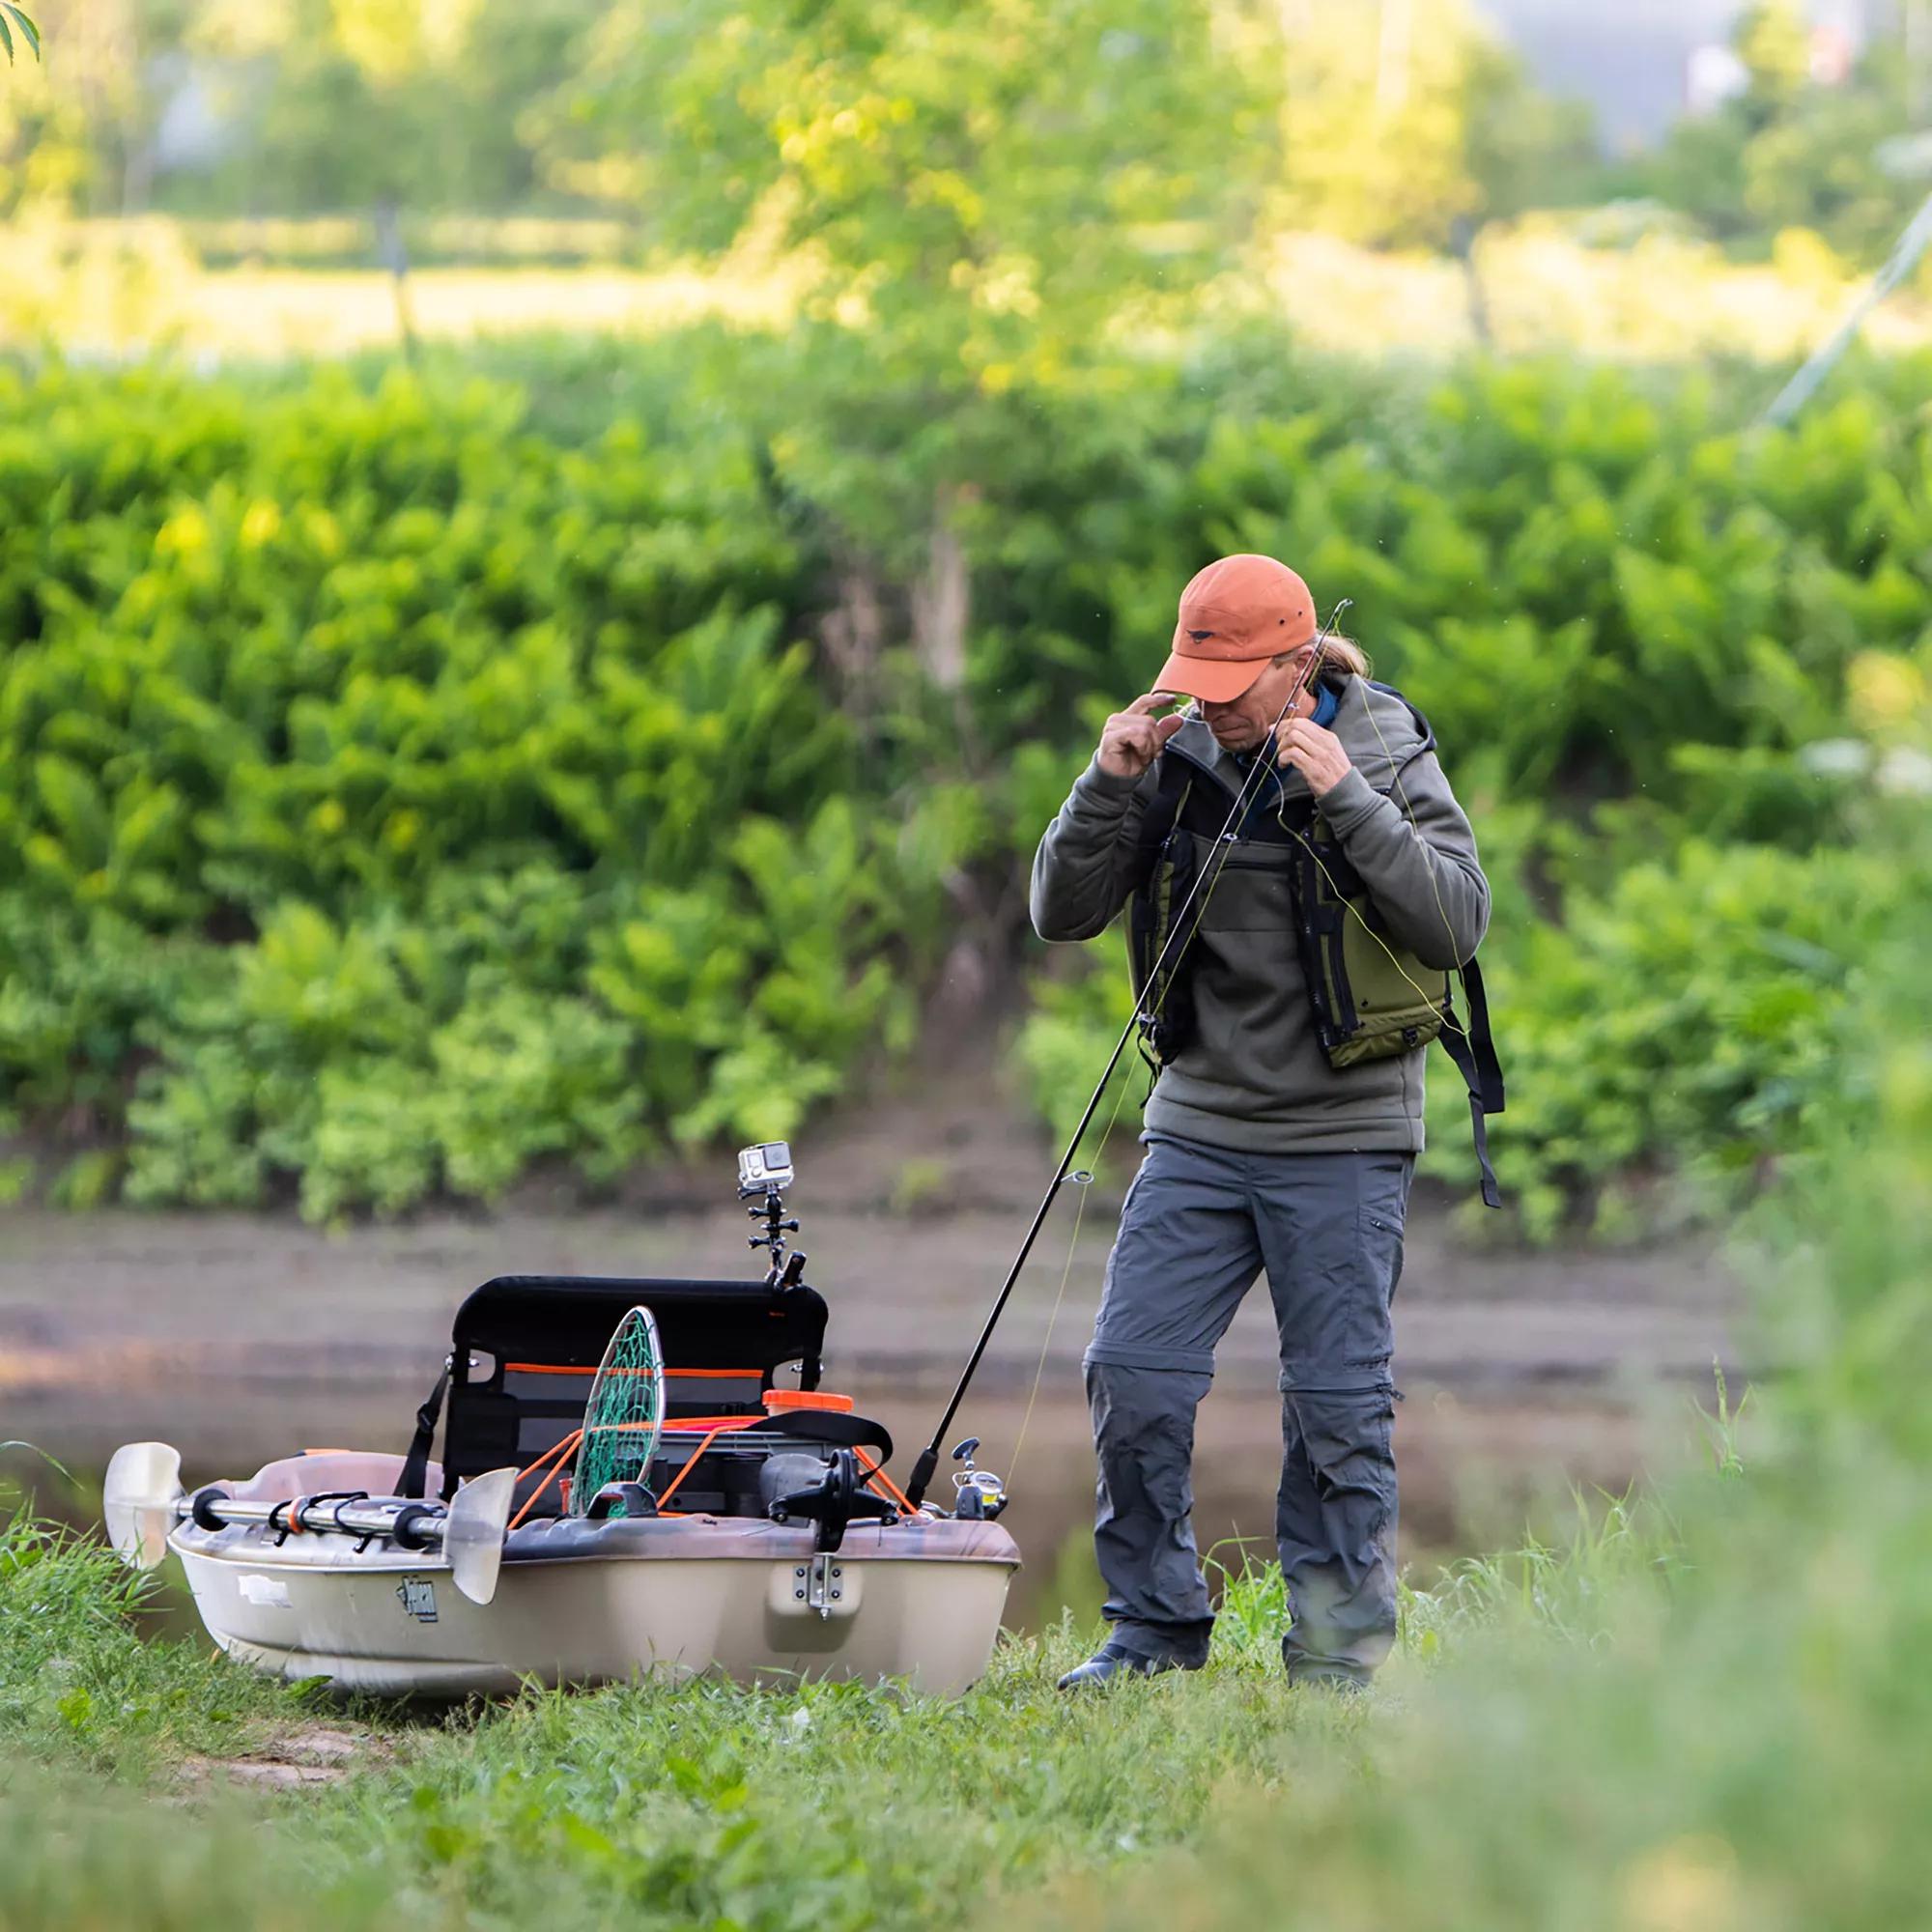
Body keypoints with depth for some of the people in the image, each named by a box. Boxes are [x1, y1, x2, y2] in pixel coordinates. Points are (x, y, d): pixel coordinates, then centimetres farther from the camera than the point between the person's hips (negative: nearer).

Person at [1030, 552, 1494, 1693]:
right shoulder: (1176, 761, 3)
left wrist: (1347, 800, -24)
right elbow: (1064, 913, 2)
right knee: (1133, 1374, -3)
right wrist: (1109, 786, -13)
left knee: (1337, 1399, -2)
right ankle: (1157, 1623, 11)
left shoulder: (1386, 758, -6)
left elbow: (1458, 927, -17)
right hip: (1201, 1120, 3)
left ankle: (1340, 1644, 9)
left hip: (1342, 1138, -3)